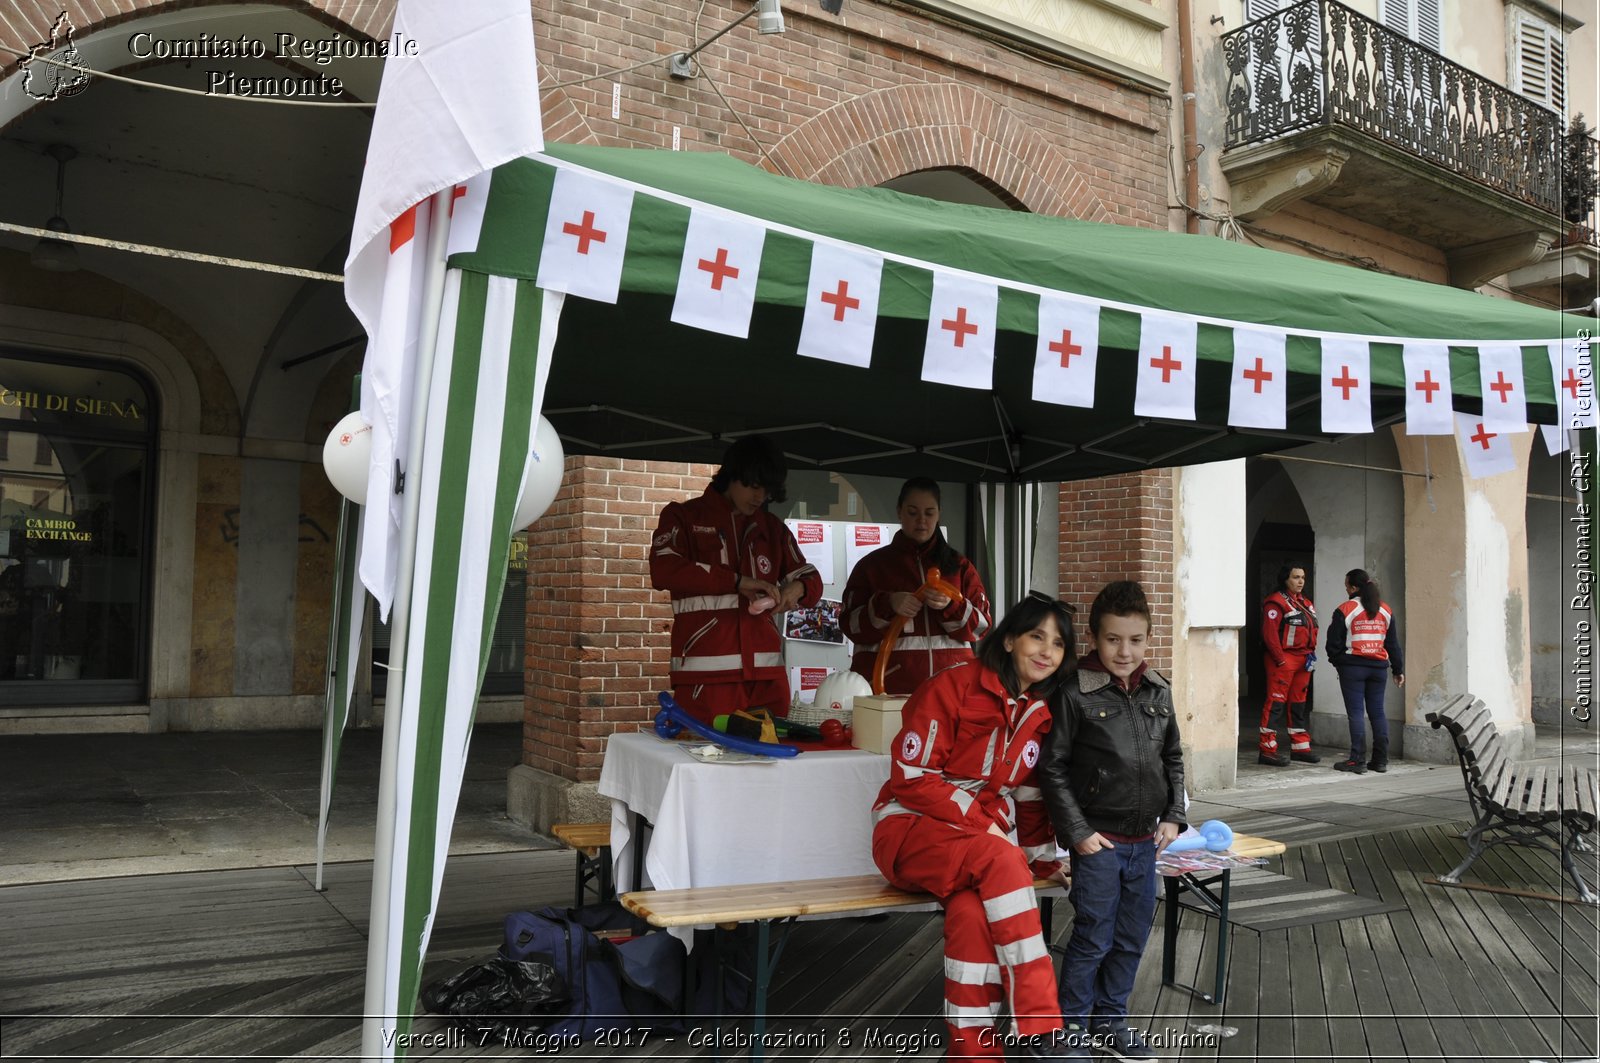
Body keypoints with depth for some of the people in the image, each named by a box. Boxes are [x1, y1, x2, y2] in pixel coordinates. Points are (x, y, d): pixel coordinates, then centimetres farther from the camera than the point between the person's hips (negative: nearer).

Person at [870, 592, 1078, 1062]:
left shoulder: (1042, 713, 9)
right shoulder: (953, 687, -12)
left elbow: (1030, 795, 19)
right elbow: (912, 779, -14)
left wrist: (1043, 858, 6)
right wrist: (983, 824, -17)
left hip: (985, 840, 5)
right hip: (911, 828, -5)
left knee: (972, 911, -32)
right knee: (1001, 860, -35)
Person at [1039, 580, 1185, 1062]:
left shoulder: (1159, 693, 4)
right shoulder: (1077, 694, -12)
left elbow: (1173, 759, 16)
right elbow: (1052, 767, -10)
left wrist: (1173, 816, 7)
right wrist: (1078, 832, -11)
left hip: (1146, 841, 6)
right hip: (1099, 841, -5)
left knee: (1133, 938, 15)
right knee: (1093, 940, 2)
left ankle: (1110, 1019, 33)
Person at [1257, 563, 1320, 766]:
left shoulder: (1305, 602, 18)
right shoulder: (1276, 602, -11)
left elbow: (1312, 629, 23)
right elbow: (1269, 633, -16)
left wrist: (1311, 653, 11)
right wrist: (1280, 659, -17)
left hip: (1303, 660, 9)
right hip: (1283, 660, -9)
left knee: (1298, 703, 15)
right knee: (1276, 702, -7)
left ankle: (1300, 747, 24)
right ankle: (1267, 749, -5)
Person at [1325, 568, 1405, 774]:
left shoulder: (1345, 610, -8)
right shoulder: (1385, 610, 9)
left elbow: (1334, 642, -6)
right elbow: (1393, 643, 13)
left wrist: (1337, 661, 12)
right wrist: (1398, 669, 18)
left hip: (1352, 667, -5)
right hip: (1378, 667, 5)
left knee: (1356, 713, -4)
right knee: (1377, 712, 10)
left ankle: (1357, 761, -6)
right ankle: (1381, 760, 11)